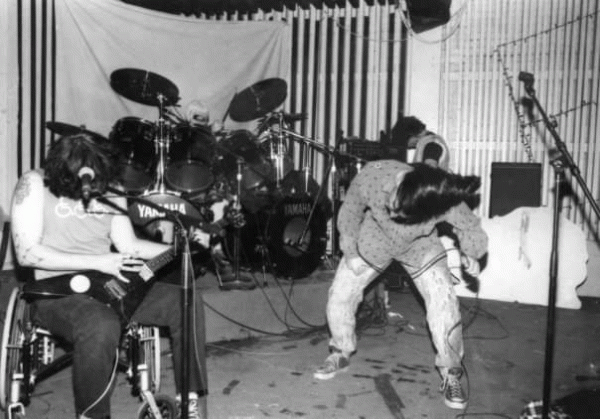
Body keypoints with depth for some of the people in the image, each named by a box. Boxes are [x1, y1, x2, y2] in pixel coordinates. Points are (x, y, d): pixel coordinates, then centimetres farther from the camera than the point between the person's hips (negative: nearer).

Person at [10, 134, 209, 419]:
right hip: (57, 290, -5)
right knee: (101, 325, -39)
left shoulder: (109, 189, 8)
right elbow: (26, 253, -16)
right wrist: (97, 262, -20)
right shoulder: (34, 184, -8)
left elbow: (127, 245, 7)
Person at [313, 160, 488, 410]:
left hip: (420, 245, -1)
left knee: (444, 305, -15)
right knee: (339, 295, -3)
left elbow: (472, 230, -14)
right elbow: (350, 211, -14)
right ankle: (340, 354, 24)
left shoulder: (446, 202, -39)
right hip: (375, 236, 1)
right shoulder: (371, 177, -38)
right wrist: (350, 253, -11)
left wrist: (471, 256, -27)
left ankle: (451, 374, 8)